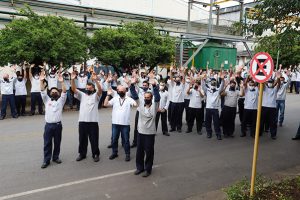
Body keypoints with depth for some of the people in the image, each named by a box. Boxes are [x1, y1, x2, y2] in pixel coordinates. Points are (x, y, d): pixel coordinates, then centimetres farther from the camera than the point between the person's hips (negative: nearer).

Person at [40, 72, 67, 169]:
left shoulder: (61, 100, 6)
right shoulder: (47, 100, 10)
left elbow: (64, 92, -8)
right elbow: (42, 91, -1)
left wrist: (62, 82, -21)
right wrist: (41, 81, -14)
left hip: (58, 125, 0)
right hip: (48, 125, 1)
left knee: (57, 142, 10)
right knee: (47, 143, 4)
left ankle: (56, 157, 26)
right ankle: (46, 160, 12)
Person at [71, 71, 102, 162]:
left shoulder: (96, 95, 3)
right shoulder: (82, 95, 13)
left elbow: (100, 89, -17)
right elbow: (74, 89, 0)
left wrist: (95, 80, -33)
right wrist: (72, 79, -17)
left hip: (93, 121, -3)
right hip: (82, 121, 4)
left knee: (94, 139, 5)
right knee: (82, 139, 14)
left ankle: (96, 154, 19)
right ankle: (82, 154, 28)